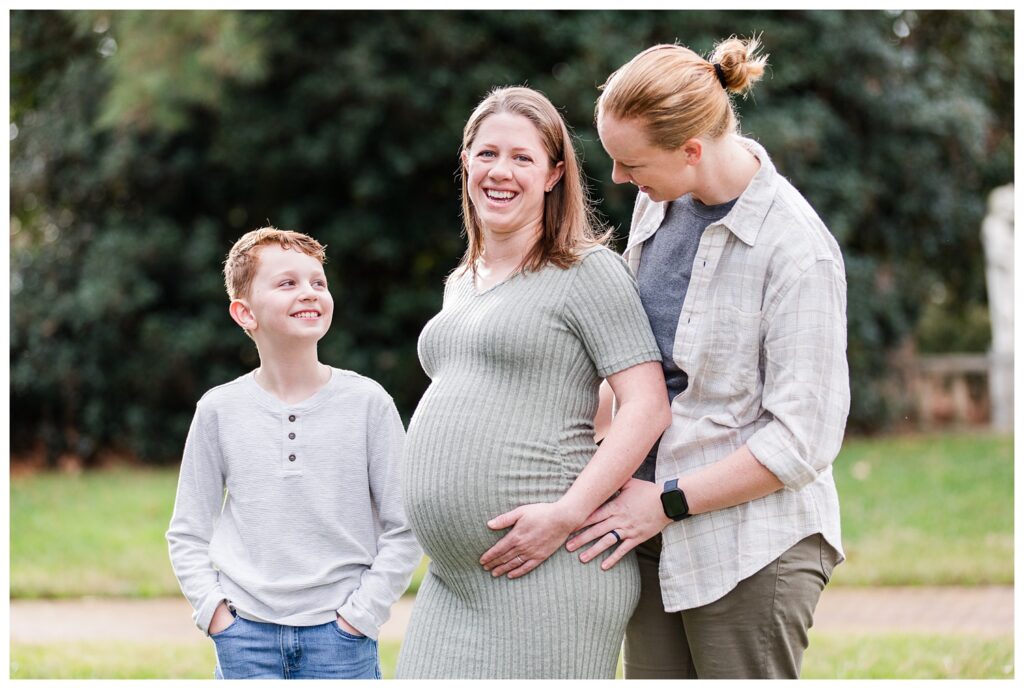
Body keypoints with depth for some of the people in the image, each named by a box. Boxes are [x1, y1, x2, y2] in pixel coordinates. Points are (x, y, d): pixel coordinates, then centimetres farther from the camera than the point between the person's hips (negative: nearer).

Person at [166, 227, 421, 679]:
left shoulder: (367, 403, -2)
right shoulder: (220, 411, 1)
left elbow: (404, 528, 1)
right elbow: (187, 533, 9)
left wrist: (360, 613, -6)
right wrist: (212, 609, -3)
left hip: (339, 636, -1)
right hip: (246, 636, 1)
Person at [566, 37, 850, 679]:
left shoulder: (799, 252, -18)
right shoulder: (659, 201, 6)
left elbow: (802, 439, -18)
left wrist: (667, 503, -14)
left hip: (752, 549, -7)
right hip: (658, 538, 7)